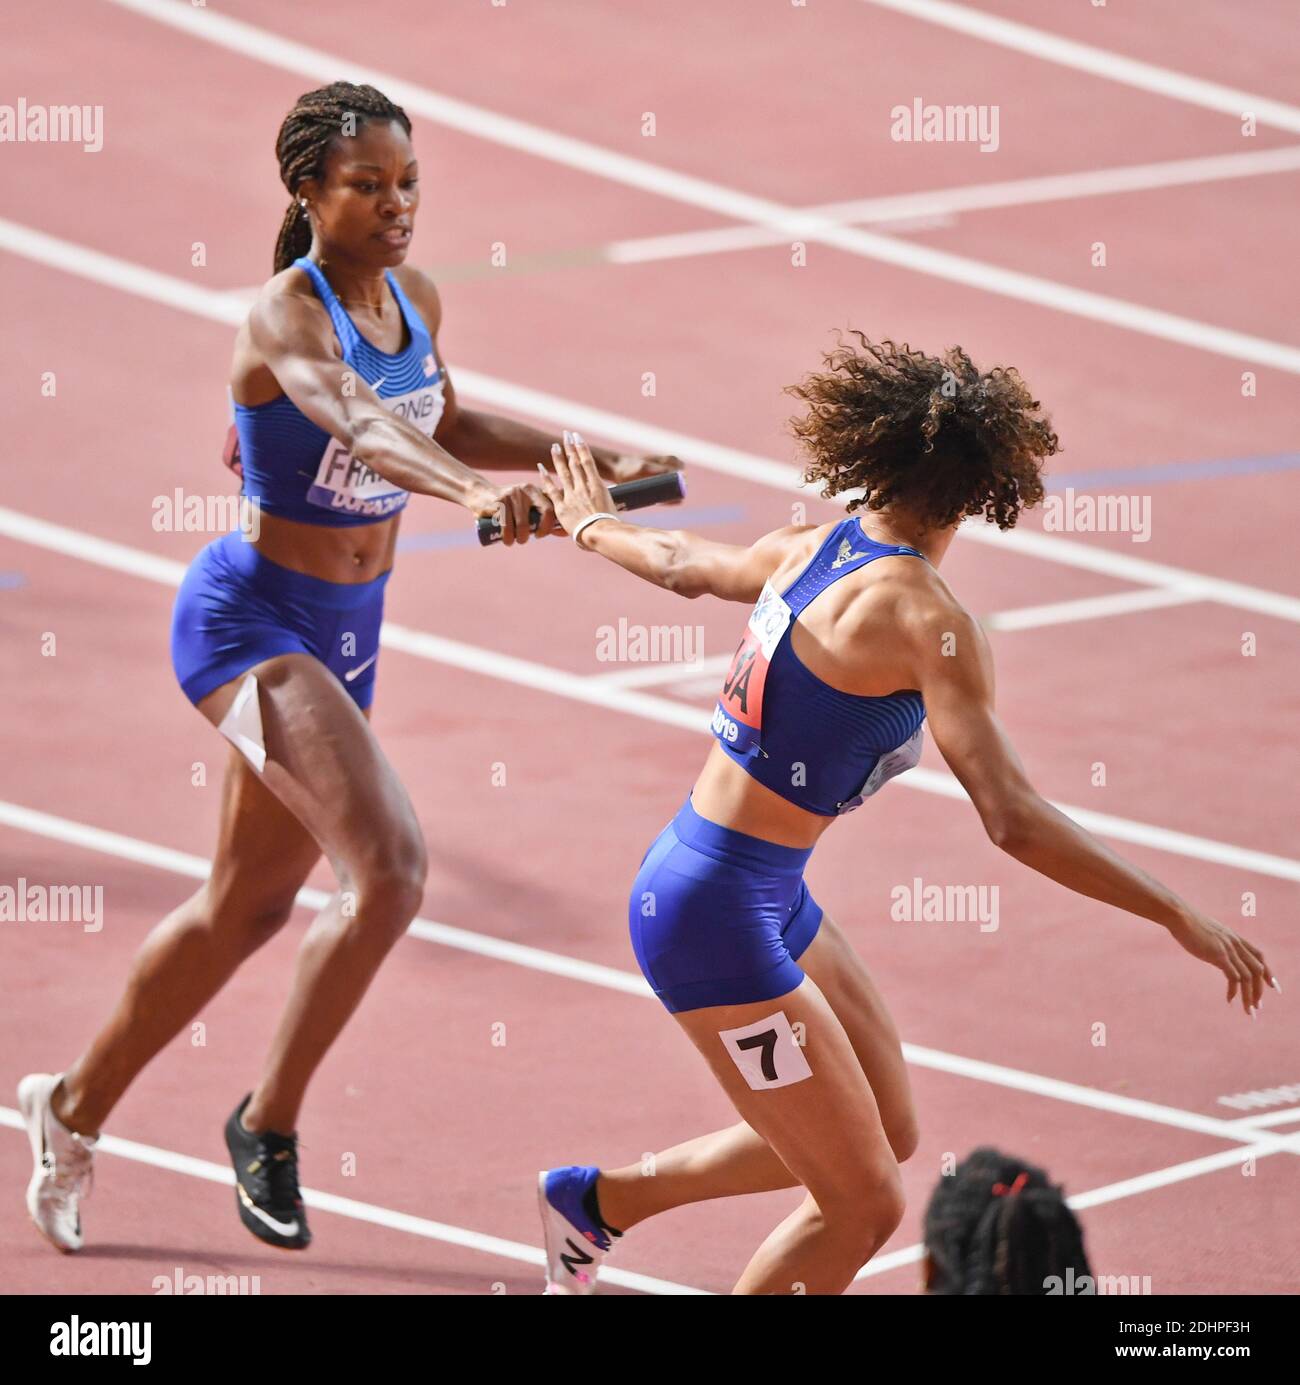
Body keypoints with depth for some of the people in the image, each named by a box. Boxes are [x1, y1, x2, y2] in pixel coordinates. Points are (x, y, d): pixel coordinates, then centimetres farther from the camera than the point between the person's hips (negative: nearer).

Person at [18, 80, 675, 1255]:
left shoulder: (416, 300, 3)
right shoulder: (285, 320, -22)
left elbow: (445, 425, 22)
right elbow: (362, 423, -43)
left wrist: (583, 456, 10)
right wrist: (483, 497, -60)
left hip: (344, 630, 8)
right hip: (251, 618, -8)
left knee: (249, 905, 18)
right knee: (389, 864, -23)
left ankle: (77, 1105, 36)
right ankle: (269, 1122, -5)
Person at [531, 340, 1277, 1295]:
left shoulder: (812, 550, 4)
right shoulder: (925, 618, -21)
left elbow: (684, 563, 26)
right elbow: (1012, 820, -27)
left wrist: (595, 525, 49)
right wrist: (1179, 918, -22)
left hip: (769, 899, 9)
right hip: (717, 915, -9)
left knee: (889, 1135, 20)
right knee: (863, 1204, -2)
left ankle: (600, 1199, 34)